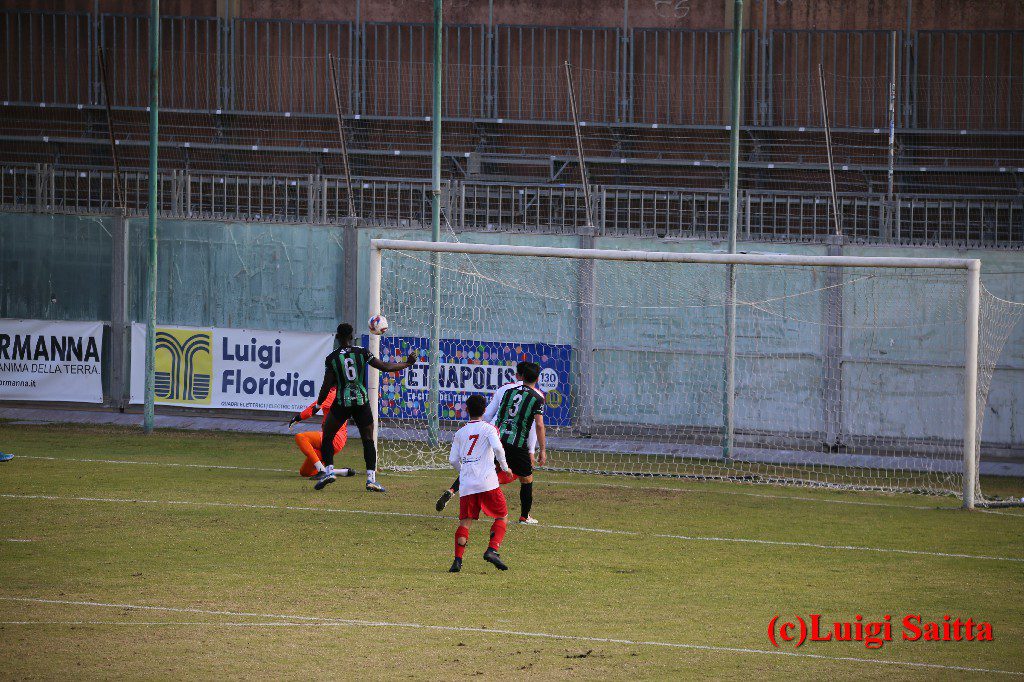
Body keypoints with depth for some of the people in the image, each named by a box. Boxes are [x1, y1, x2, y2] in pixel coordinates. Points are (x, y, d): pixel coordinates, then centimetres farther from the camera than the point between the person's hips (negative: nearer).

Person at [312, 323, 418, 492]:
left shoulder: (332, 358, -4)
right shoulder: (362, 352, -3)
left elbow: (327, 386, -4)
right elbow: (385, 367, -1)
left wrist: (318, 404, 10)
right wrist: (407, 363, 12)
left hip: (342, 403, -1)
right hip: (362, 401, 1)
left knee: (327, 438, 13)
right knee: (368, 440, 9)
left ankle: (328, 470, -3)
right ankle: (371, 478, 0)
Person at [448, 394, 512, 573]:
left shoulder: (460, 433, 15)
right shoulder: (488, 428, 4)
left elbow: (453, 459, 12)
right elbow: (497, 448, -13)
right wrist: (505, 467, 1)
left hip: (467, 485, 3)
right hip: (487, 482, -3)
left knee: (465, 522, 4)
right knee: (502, 517, 10)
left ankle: (458, 559, -12)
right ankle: (492, 550, -10)